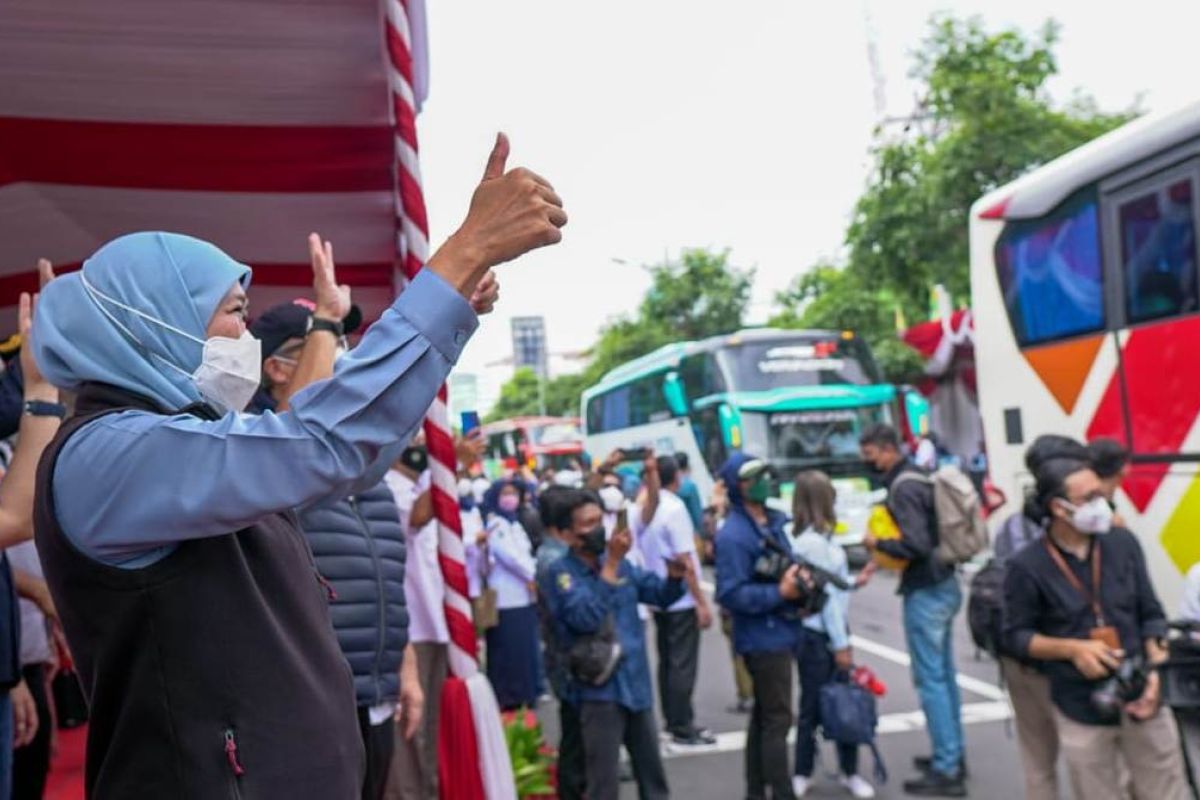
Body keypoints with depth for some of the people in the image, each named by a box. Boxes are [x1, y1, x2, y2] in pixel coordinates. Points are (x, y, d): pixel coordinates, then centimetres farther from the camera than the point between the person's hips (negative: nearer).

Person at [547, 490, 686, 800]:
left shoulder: (621, 564, 7)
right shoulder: (562, 572, -11)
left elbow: (660, 594, 10)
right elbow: (586, 617, -26)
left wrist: (675, 577, -13)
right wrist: (611, 564, -26)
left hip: (637, 684, 6)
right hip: (601, 689, -6)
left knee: (652, 773, 20)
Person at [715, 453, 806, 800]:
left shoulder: (773, 521, 9)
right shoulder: (733, 536, -19)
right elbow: (731, 594, -24)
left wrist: (799, 578, -2)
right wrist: (780, 592, -26)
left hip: (778, 634, 9)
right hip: (763, 639, -9)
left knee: (763, 717, 17)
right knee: (777, 720, -4)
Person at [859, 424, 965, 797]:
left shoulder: (903, 487, -18)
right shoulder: (917, 478, 11)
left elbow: (916, 545, -26)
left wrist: (877, 544, -11)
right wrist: (887, 547, 9)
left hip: (925, 592, -10)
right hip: (943, 585, 10)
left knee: (930, 679, -3)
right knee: (944, 674, 17)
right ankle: (952, 755, 27)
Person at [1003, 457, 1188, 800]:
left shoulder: (1123, 543, -2)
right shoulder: (1027, 567, -12)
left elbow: (1150, 614, 6)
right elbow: (1016, 636, -3)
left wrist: (1155, 668, -9)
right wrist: (1072, 649, -17)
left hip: (1140, 699, 3)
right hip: (1082, 711, -3)